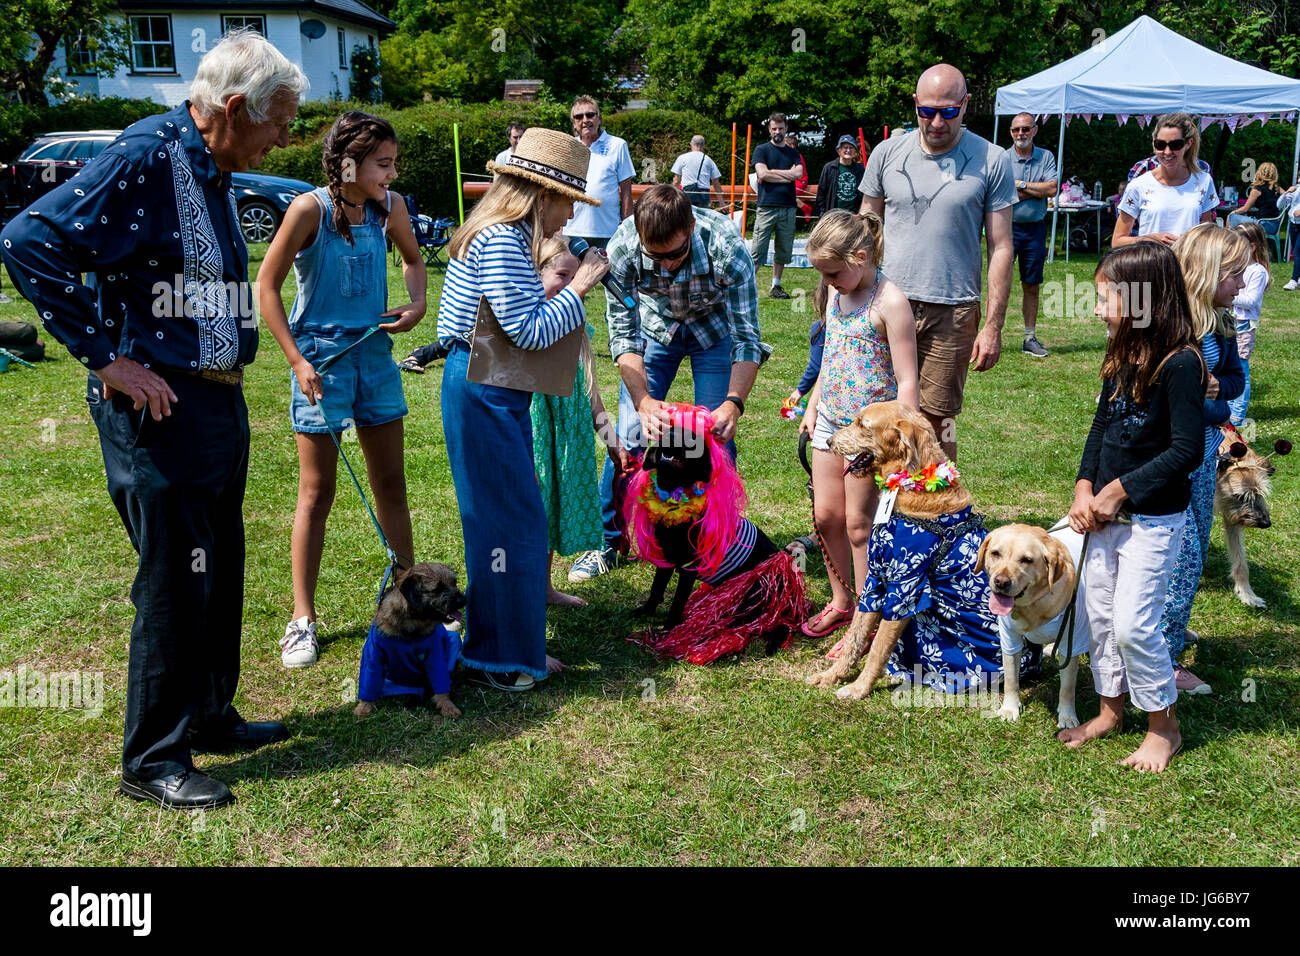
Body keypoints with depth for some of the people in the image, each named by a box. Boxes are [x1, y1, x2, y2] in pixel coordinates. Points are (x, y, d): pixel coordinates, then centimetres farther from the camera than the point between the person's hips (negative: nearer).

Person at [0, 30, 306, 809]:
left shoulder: (214, 170, 13)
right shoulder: (148, 155, -16)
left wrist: (227, 374, 14)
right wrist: (107, 359, -21)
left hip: (220, 400, 9)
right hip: (158, 405, -9)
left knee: (219, 570, 17)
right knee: (174, 581, -2)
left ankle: (210, 714, 32)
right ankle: (153, 759, 13)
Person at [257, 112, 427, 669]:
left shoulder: (390, 207, -1)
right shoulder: (310, 209, -15)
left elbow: (413, 258, 19)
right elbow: (267, 288, -10)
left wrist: (417, 303, -1)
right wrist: (297, 362, -15)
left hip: (375, 352, 5)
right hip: (321, 357, -5)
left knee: (391, 486, 13)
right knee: (317, 494, 2)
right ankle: (303, 618, 15)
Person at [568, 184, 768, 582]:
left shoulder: (726, 246, -37)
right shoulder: (622, 248, -33)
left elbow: (747, 338, -31)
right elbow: (623, 335, -26)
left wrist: (734, 402, -46)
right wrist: (643, 401, -40)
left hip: (716, 327, -1)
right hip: (655, 325, 1)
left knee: (717, 435, -9)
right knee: (630, 435, -4)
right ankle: (609, 541, 13)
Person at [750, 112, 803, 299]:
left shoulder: (793, 152, 15)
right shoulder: (762, 150, 6)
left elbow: (799, 174, -2)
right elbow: (762, 173, -10)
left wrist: (772, 172, -4)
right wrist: (787, 176, -4)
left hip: (788, 208, 4)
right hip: (766, 207, -4)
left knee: (783, 251, 7)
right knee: (757, 251, -8)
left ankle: (775, 286, 16)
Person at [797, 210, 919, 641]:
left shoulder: (889, 302, -17)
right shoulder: (836, 295, 7)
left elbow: (907, 382, -17)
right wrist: (812, 406, 18)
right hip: (830, 420, 7)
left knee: (858, 523, -1)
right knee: (826, 515, 11)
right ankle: (841, 601, 30)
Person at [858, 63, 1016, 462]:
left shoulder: (992, 161, 0)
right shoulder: (887, 153, 6)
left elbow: (1000, 247, 1)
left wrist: (993, 326, -4)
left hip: (954, 311, -2)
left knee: (939, 419, 3)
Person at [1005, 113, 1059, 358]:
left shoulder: (1046, 157, 7)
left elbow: (1052, 189, -6)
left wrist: (1021, 184, -10)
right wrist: (1037, 190, -8)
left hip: (1035, 229, 3)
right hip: (1006, 227, -3)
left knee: (1032, 285, 8)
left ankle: (1030, 338, 15)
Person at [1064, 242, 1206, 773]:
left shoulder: (1179, 364, -19)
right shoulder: (1121, 359, 4)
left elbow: (1186, 450, -21)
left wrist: (1119, 490, -18)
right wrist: (1084, 490, -2)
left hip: (1152, 518, -8)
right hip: (1104, 511, 8)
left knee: (1133, 625, -4)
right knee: (1098, 614, 14)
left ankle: (1163, 727, 16)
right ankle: (1111, 710, 32)